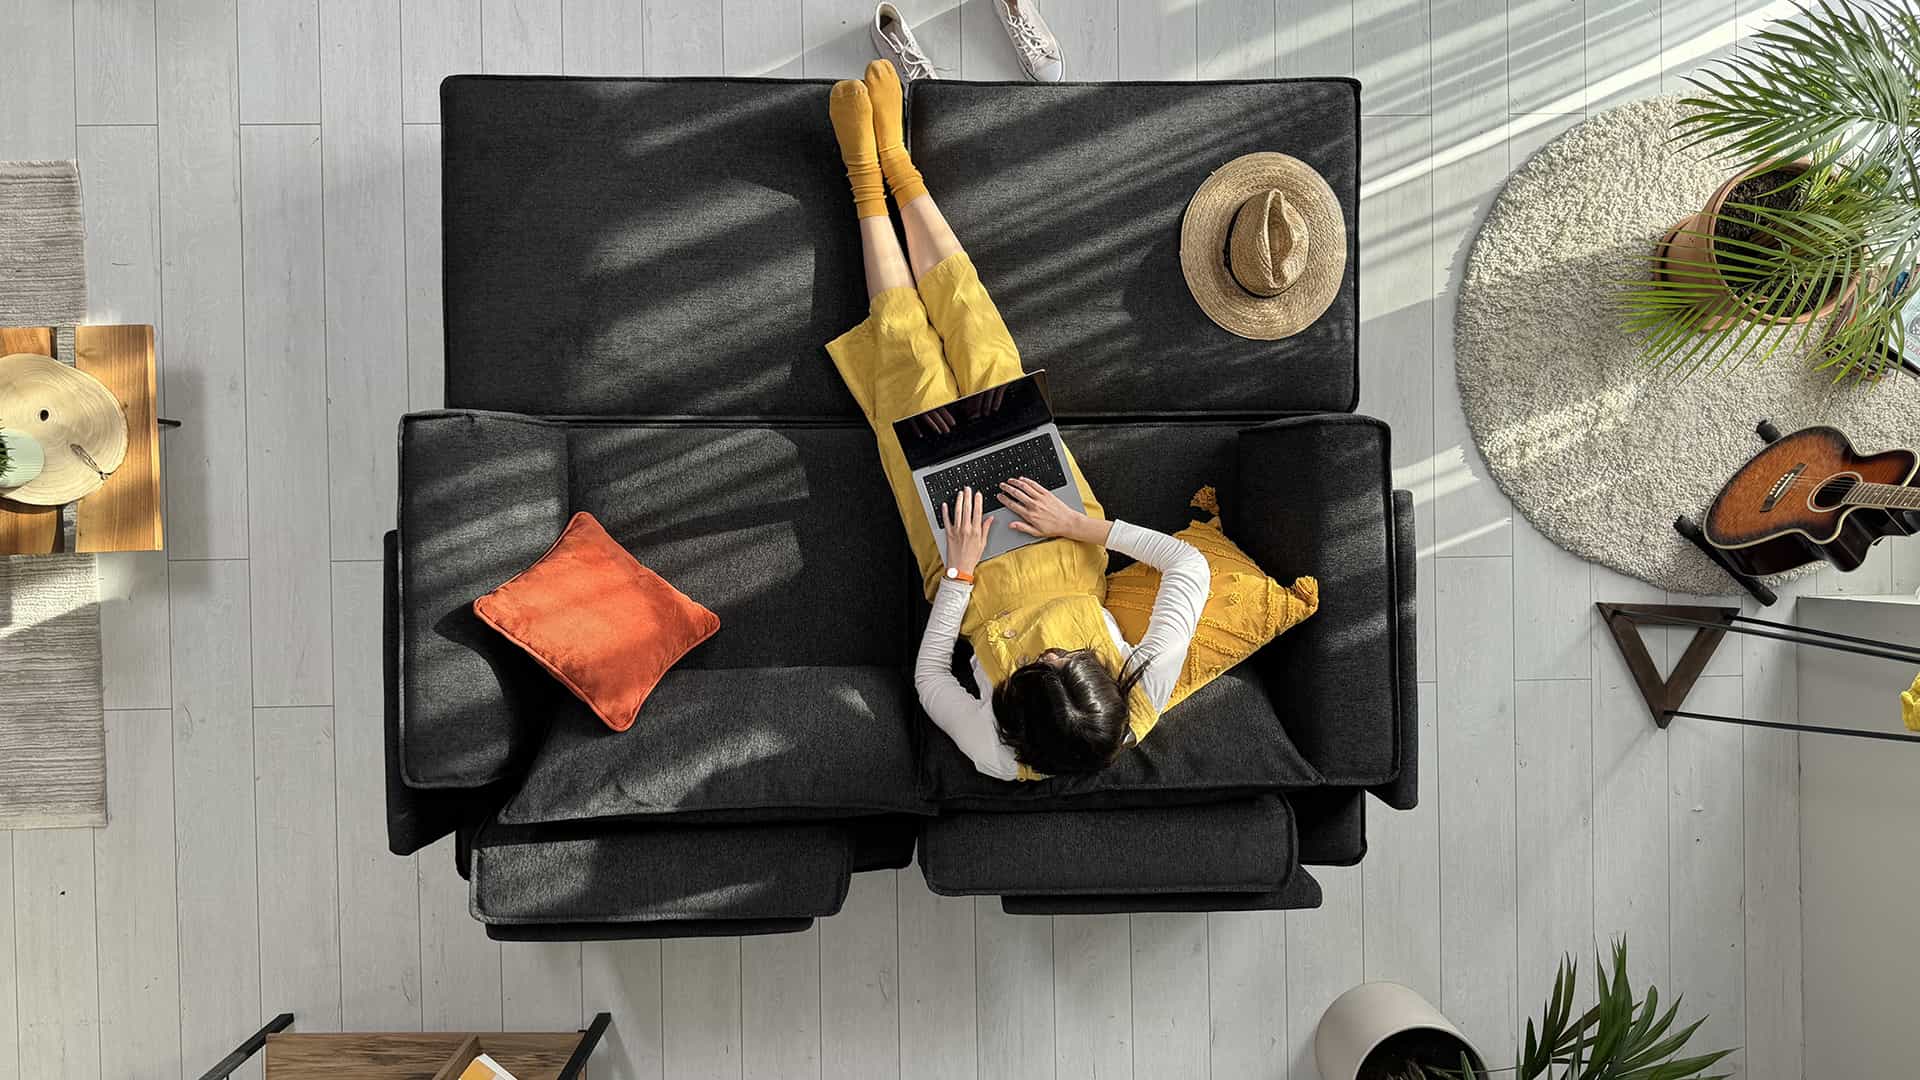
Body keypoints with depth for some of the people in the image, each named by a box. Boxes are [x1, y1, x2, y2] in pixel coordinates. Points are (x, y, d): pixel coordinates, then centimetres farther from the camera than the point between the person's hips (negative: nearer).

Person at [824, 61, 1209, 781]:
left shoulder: (1001, 757, -36)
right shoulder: (1145, 710, -32)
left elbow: (928, 680, -21)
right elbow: (1190, 566, -22)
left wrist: (959, 569, -26)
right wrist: (1082, 524, -28)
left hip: (975, 568, -1)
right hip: (1069, 549, 2)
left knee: (912, 368, -6)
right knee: (980, 343, 1)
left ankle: (868, 180, 17)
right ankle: (894, 163, 20)